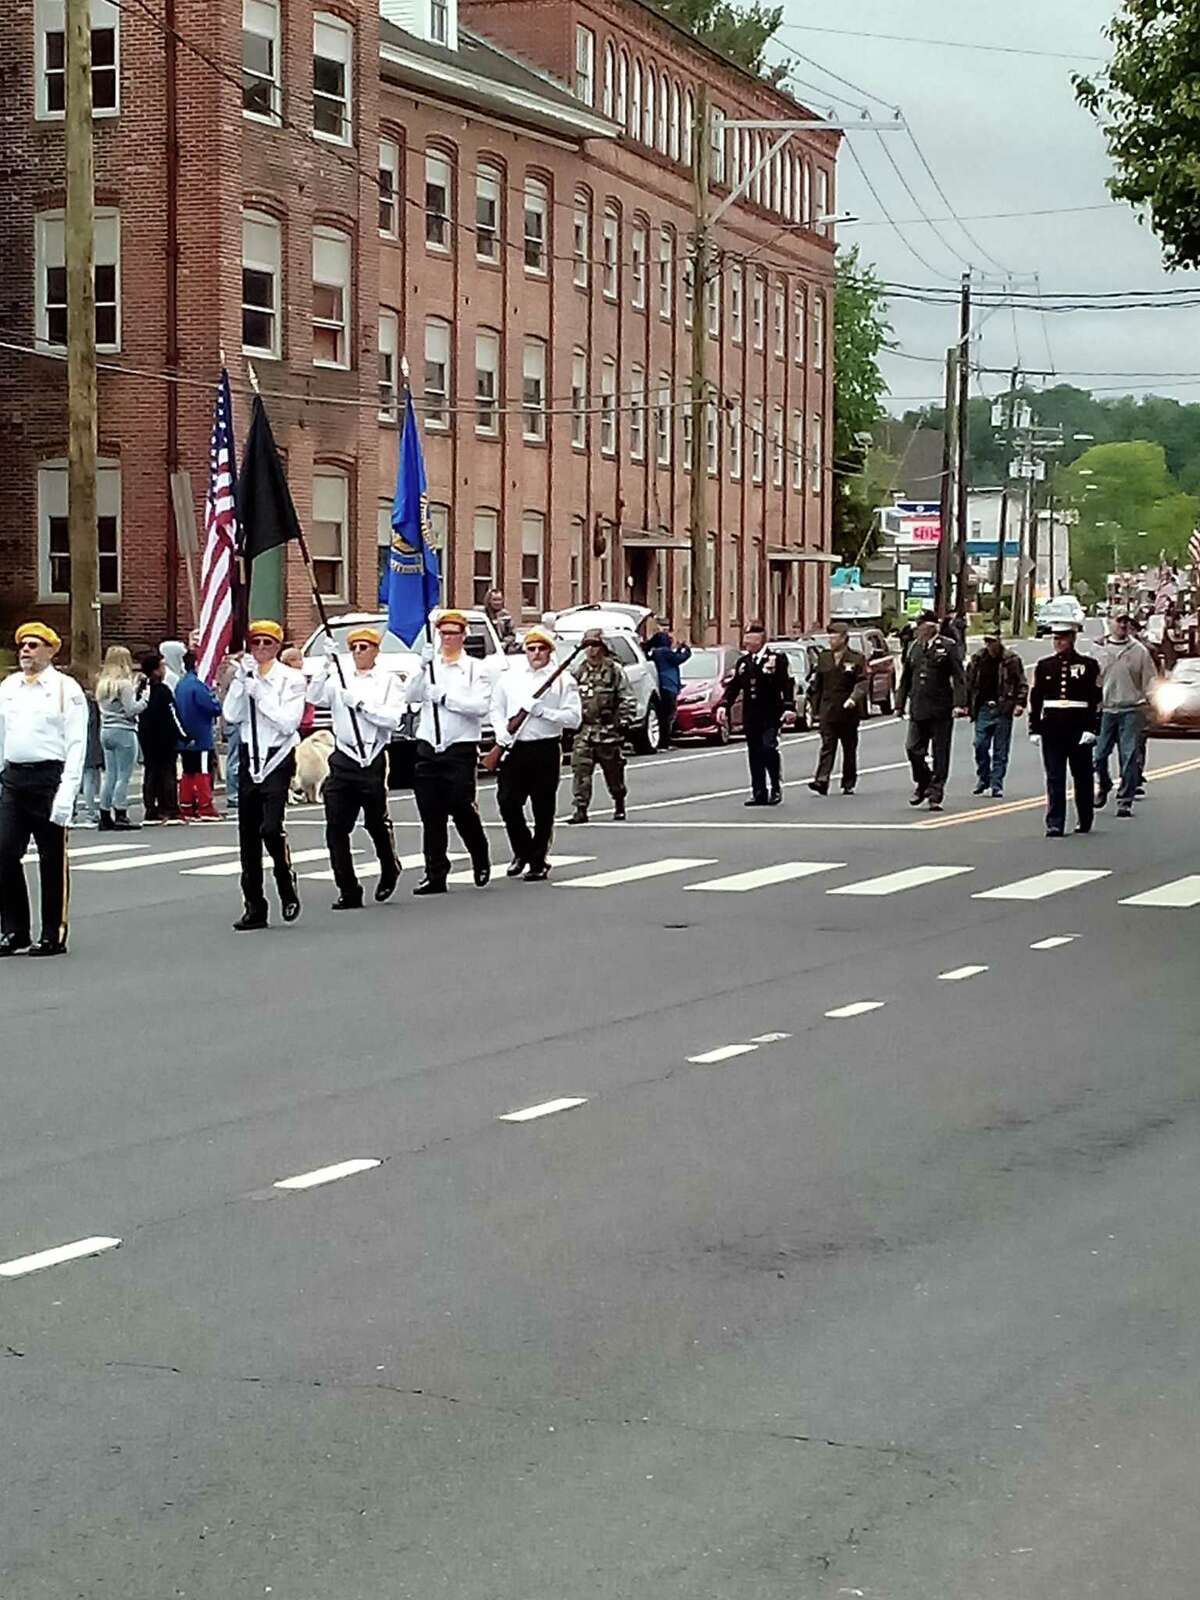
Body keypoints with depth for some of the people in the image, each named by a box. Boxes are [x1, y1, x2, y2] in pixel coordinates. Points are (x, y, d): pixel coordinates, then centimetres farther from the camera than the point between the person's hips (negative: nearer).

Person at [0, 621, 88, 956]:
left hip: (49, 777, -5)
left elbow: (76, 746, -5)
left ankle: (53, 936, 10)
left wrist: (66, 791, -13)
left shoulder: (65, 689, -2)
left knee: (52, 859, 2)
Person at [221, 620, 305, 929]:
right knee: (248, 834, 4)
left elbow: (288, 722, -13)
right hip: (250, 758, 5)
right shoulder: (244, 677, 10)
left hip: (278, 759, -5)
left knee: (271, 828, -19)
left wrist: (259, 692, -14)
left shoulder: (291, 678, -3)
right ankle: (254, 907, 11)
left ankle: (288, 887, 6)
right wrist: (242, 680, -10)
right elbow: (230, 716, -2)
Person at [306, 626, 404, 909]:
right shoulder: (339, 680, 11)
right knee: (336, 827, -4)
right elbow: (314, 697, -6)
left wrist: (360, 704, -15)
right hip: (343, 758, 3)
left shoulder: (389, 681, 3)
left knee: (377, 823, 7)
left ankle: (389, 872, 36)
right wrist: (327, 664, -16)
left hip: (373, 760, -3)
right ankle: (349, 892, 1)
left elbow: (394, 719, -9)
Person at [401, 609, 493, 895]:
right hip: (428, 748, 4)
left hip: (460, 750, -4)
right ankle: (435, 875, 8)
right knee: (431, 816, 3)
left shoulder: (475, 670, 2)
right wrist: (424, 668, -16)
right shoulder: (429, 666, 12)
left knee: (462, 810, -6)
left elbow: (481, 706, -12)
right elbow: (410, 696, -2)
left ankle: (481, 861, 18)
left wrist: (445, 698, -15)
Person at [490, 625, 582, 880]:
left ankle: (538, 861, 12)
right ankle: (522, 852, 20)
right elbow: (497, 709, 16)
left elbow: (573, 717, -7)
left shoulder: (563, 680, 0)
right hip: (514, 748, 3)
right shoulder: (510, 676, 11)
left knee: (543, 809, 1)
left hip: (545, 748, -3)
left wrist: (542, 711, -16)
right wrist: (502, 734, -1)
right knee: (508, 802, -2)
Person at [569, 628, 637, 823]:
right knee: (580, 770, -10)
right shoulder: (577, 672, 8)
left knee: (614, 771, 9)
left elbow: (627, 699, -3)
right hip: (584, 729, 3)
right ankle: (580, 809, -10)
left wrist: (624, 721, -10)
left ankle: (619, 807, 28)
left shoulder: (615, 670, -3)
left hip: (608, 729, -3)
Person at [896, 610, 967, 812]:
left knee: (940, 754, 1)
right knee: (913, 748, -2)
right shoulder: (914, 647, 11)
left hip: (941, 710, -4)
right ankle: (923, 784, 21)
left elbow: (958, 678, -7)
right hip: (918, 709, 4)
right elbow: (906, 679, 17)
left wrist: (959, 704, -17)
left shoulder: (947, 646, -4)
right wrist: (900, 704, 12)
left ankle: (935, 795, 7)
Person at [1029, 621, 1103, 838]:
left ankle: (1084, 821, 24)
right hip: (1052, 728, 1)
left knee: (1082, 777, 10)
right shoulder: (1044, 666, 7)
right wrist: (1034, 729, 2)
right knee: (1054, 778, -3)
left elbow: (1096, 700, -3)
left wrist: (1092, 729, -11)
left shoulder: (1089, 665, 0)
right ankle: (1055, 824, -4)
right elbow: (1035, 698, 8)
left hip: (1079, 729, -1)